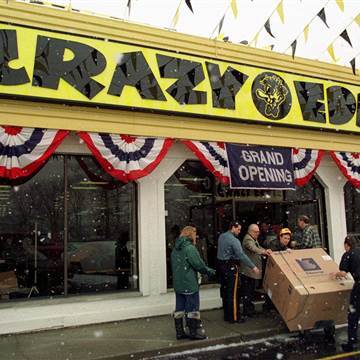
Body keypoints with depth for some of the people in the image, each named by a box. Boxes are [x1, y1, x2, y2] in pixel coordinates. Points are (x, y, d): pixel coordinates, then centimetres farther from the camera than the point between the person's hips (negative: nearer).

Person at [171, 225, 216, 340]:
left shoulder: (175, 249, 11)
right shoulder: (190, 248, -16)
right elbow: (199, 264, -17)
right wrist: (209, 271, 1)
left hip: (178, 284, 8)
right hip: (189, 284, -8)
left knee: (179, 308, 12)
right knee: (193, 309, 2)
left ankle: (179, 332, 19)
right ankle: (194, 332, 9)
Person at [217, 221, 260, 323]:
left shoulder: (221, 236, 9)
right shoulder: (234, 240, -18)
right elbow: (241, 255, -23)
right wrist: (253, 267, -19)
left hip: (221, 264, 9)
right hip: (231, 267, -9)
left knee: (225, 292, 15)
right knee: (233, 293, -1)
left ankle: (227, 315, 24)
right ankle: (234, 317, 5)